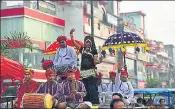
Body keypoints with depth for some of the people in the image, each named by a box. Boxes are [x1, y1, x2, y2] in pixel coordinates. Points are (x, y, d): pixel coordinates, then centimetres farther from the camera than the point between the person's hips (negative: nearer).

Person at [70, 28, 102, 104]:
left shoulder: (94, 51, 1)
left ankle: (95, 104, -8)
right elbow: (73, 42, 10)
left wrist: (99, 61, -24)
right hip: (83, 72, 5)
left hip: (91, 72, -5)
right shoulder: (82, 49, 12)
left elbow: (95, 62, -3)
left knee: (92, 90, -10)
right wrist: (71, 34, -1)